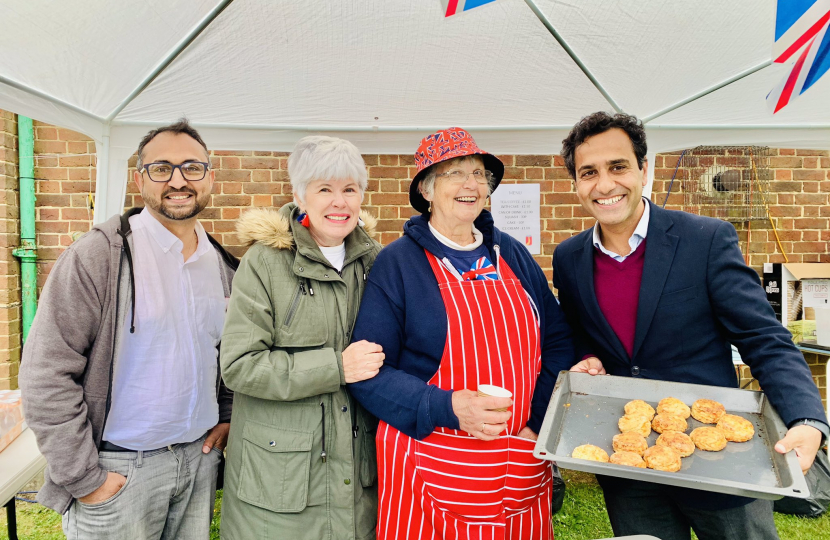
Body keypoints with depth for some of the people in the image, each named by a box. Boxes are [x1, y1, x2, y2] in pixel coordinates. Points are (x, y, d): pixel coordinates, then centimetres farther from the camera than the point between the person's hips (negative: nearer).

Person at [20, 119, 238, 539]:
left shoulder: (223, 265, 4)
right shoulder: (97, 256, -13)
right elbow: (46, 374, -15)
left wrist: (226, 415, 6)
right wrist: (83, 479, -14)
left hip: (200, 457, 5)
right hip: (120, 469, -4)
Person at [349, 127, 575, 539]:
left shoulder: (513, 256, 7)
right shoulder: (397, 262, -7)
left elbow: (559, 343, 10)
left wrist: (541, 421, -3)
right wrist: (449, 407, -22)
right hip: (433, 471, -4)